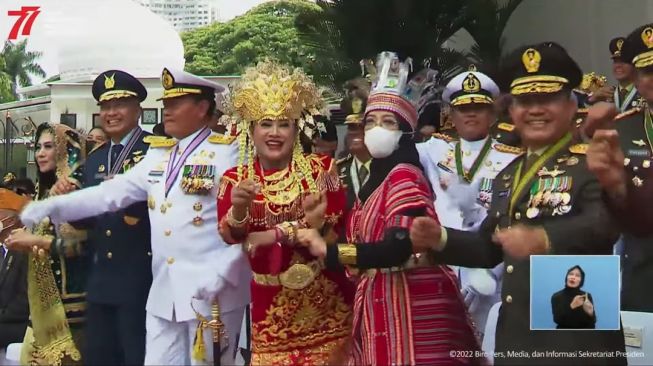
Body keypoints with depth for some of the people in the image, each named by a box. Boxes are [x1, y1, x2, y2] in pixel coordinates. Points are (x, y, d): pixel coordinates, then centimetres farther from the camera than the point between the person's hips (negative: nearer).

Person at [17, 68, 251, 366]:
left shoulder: (229, 153, -6)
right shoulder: (157, 155, 14)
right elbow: (111, 192, 8)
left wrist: (220, 275, -20)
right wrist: (51, 207, -2)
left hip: (212, 293, -6)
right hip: (163, 294, 6)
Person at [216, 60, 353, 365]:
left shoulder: (321, 168, 0)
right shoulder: (235, 179, 2)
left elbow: (334, 221, -12)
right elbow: (229, 236, -12)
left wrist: (278, 234, -16)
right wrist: (239, 209, -32)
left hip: (325, 297, 0)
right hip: (270, 303, 1)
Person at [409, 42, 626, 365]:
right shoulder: (507, 176, 16)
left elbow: (605, 223, -26)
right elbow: (489, 248, 21)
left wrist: (544, 239, -43)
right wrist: (439, 238, 4)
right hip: (514, 336, 7)